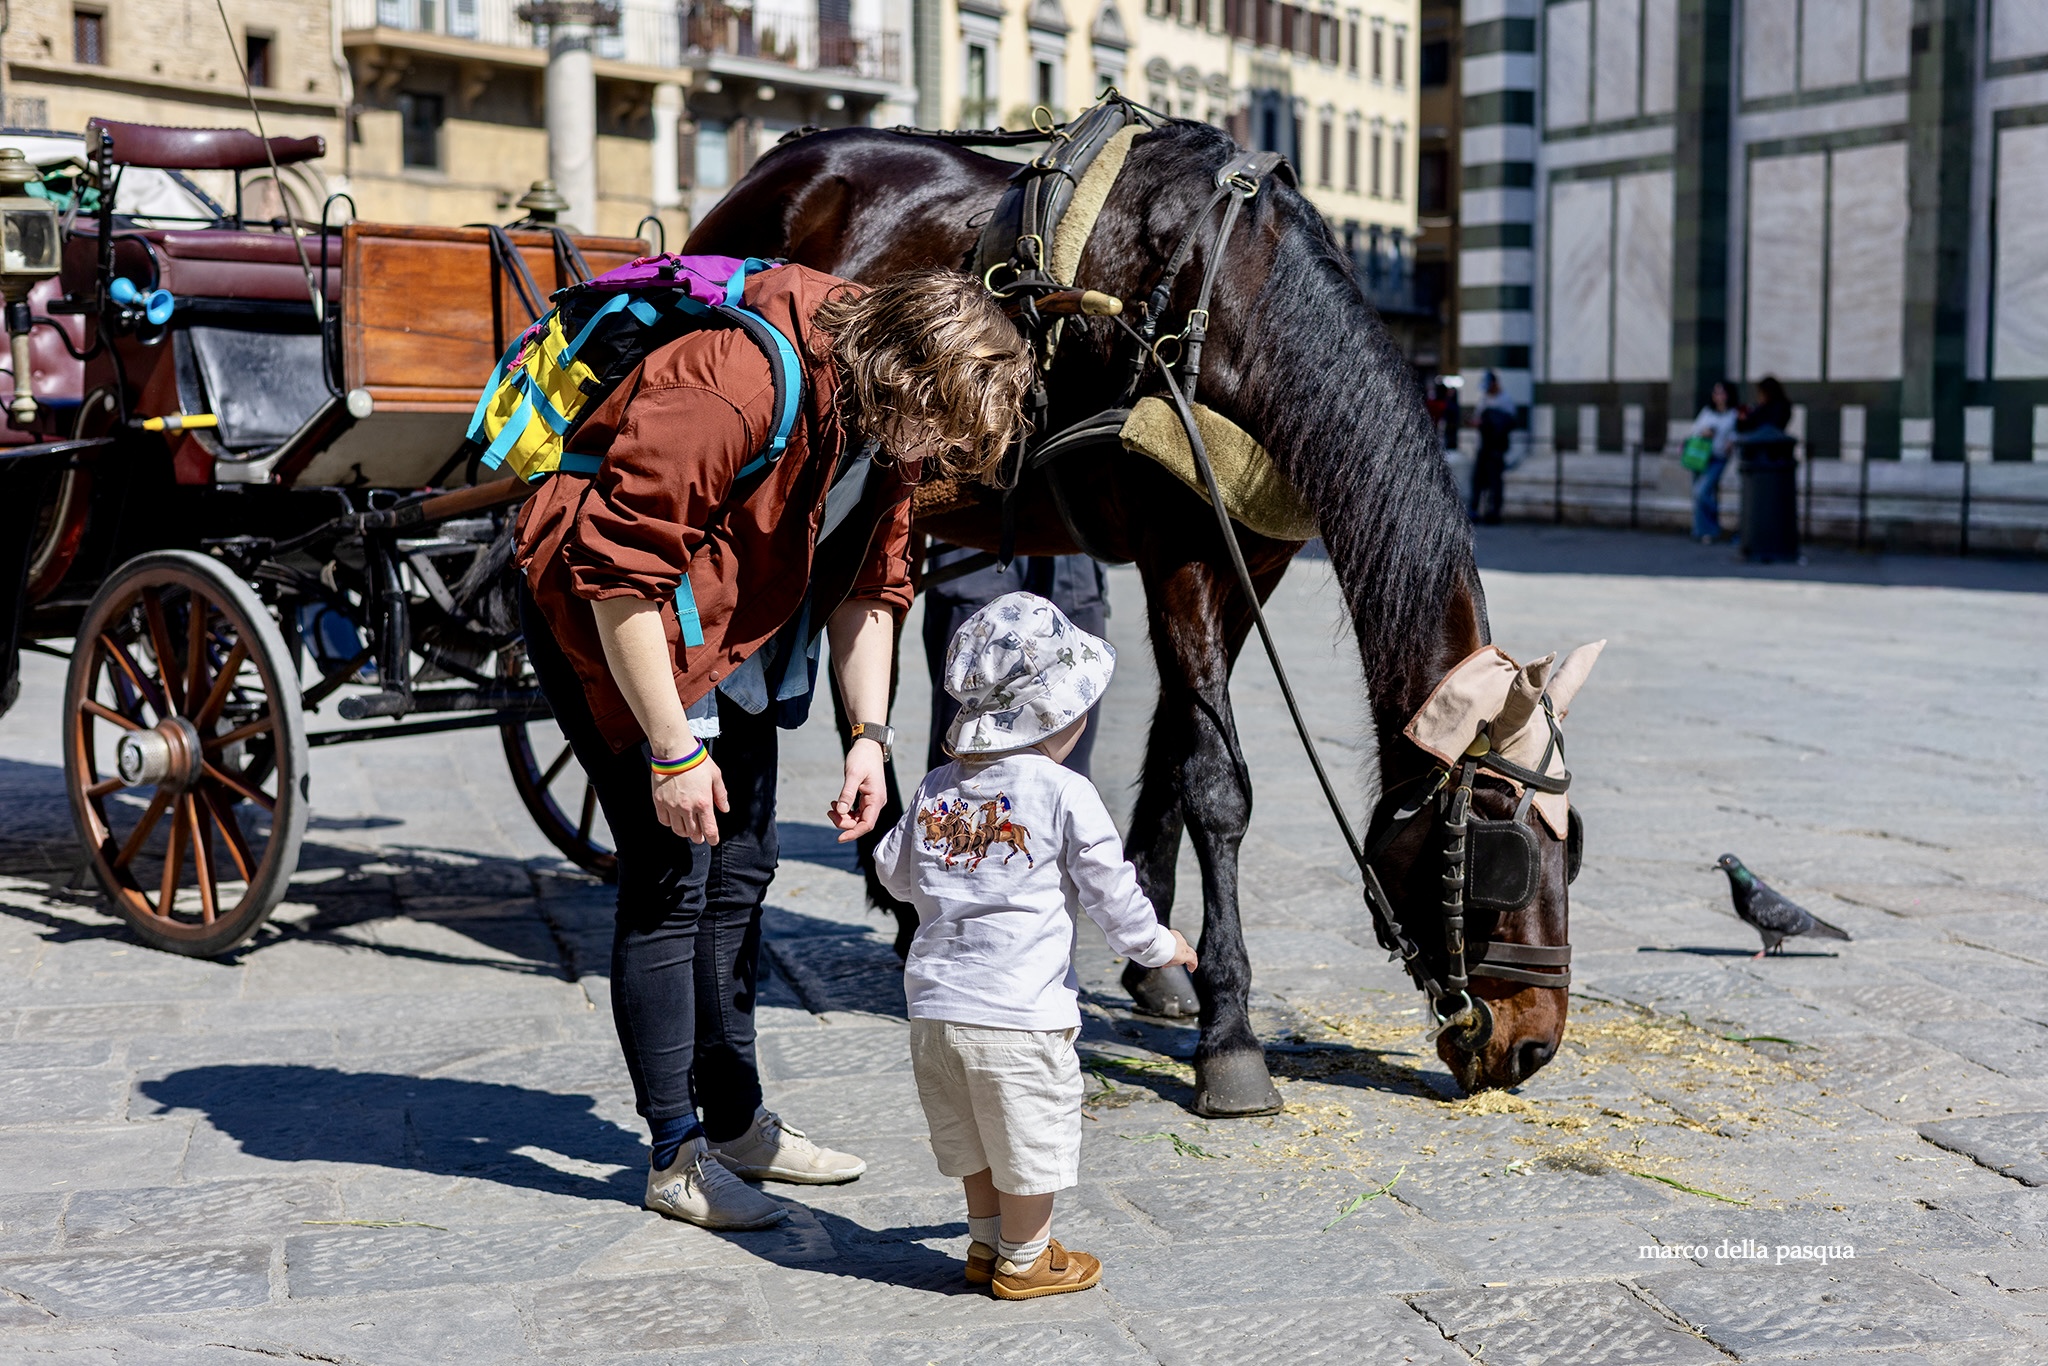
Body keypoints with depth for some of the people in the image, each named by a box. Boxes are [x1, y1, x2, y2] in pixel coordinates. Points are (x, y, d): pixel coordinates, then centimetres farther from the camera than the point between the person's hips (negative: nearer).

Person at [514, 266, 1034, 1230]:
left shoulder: (888, 423, -7)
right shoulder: (731, 392, -34)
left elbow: (872, 579, 3)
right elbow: (618, 572, -32)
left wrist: (869, 734, -6)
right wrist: (673, 751, -27)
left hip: (737, 638, 9)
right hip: (607, 626, -8)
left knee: (740, 875, 11)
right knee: (671, 880, -9)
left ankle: (736, 1120, 24)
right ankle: (676, 1156, 1)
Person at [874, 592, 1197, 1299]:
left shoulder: (936, 786, 6)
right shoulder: (1064, 793, -11)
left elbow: (895, 873, 17)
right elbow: (1110, 890, -5)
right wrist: (1158, 944, 13)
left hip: (934, 1006, 6)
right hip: (1019, 1014, -6)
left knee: (977, 1139, 22)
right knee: (1032, 1141, 11)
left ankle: (987, 1241, 35)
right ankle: (1025, 1260, 23)